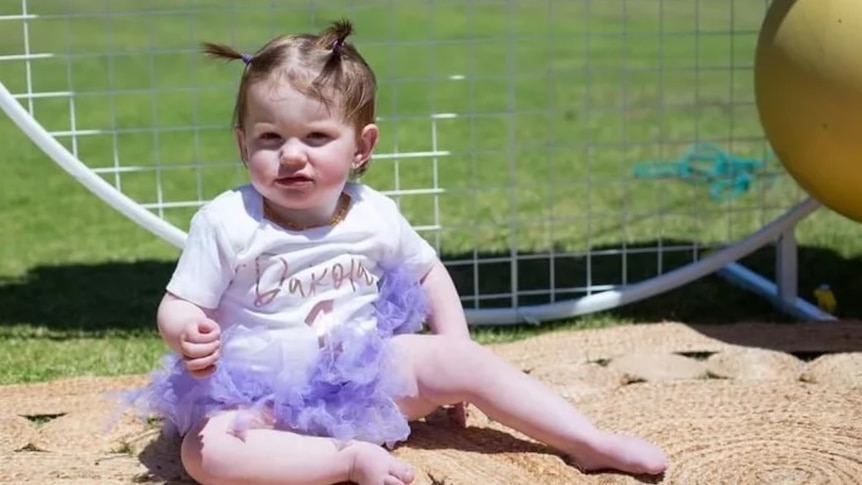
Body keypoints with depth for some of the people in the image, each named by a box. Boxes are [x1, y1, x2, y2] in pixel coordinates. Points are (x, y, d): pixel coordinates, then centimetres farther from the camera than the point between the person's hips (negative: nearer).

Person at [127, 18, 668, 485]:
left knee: (466, 359, -10)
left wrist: (455, 358, 7)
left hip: (369, 373, 3)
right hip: (265, 395, -3)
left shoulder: (376, 215, -4)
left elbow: (429, 274, 14)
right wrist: (189, 335, -34)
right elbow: (178, 307, -10)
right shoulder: (226, 222, -15)